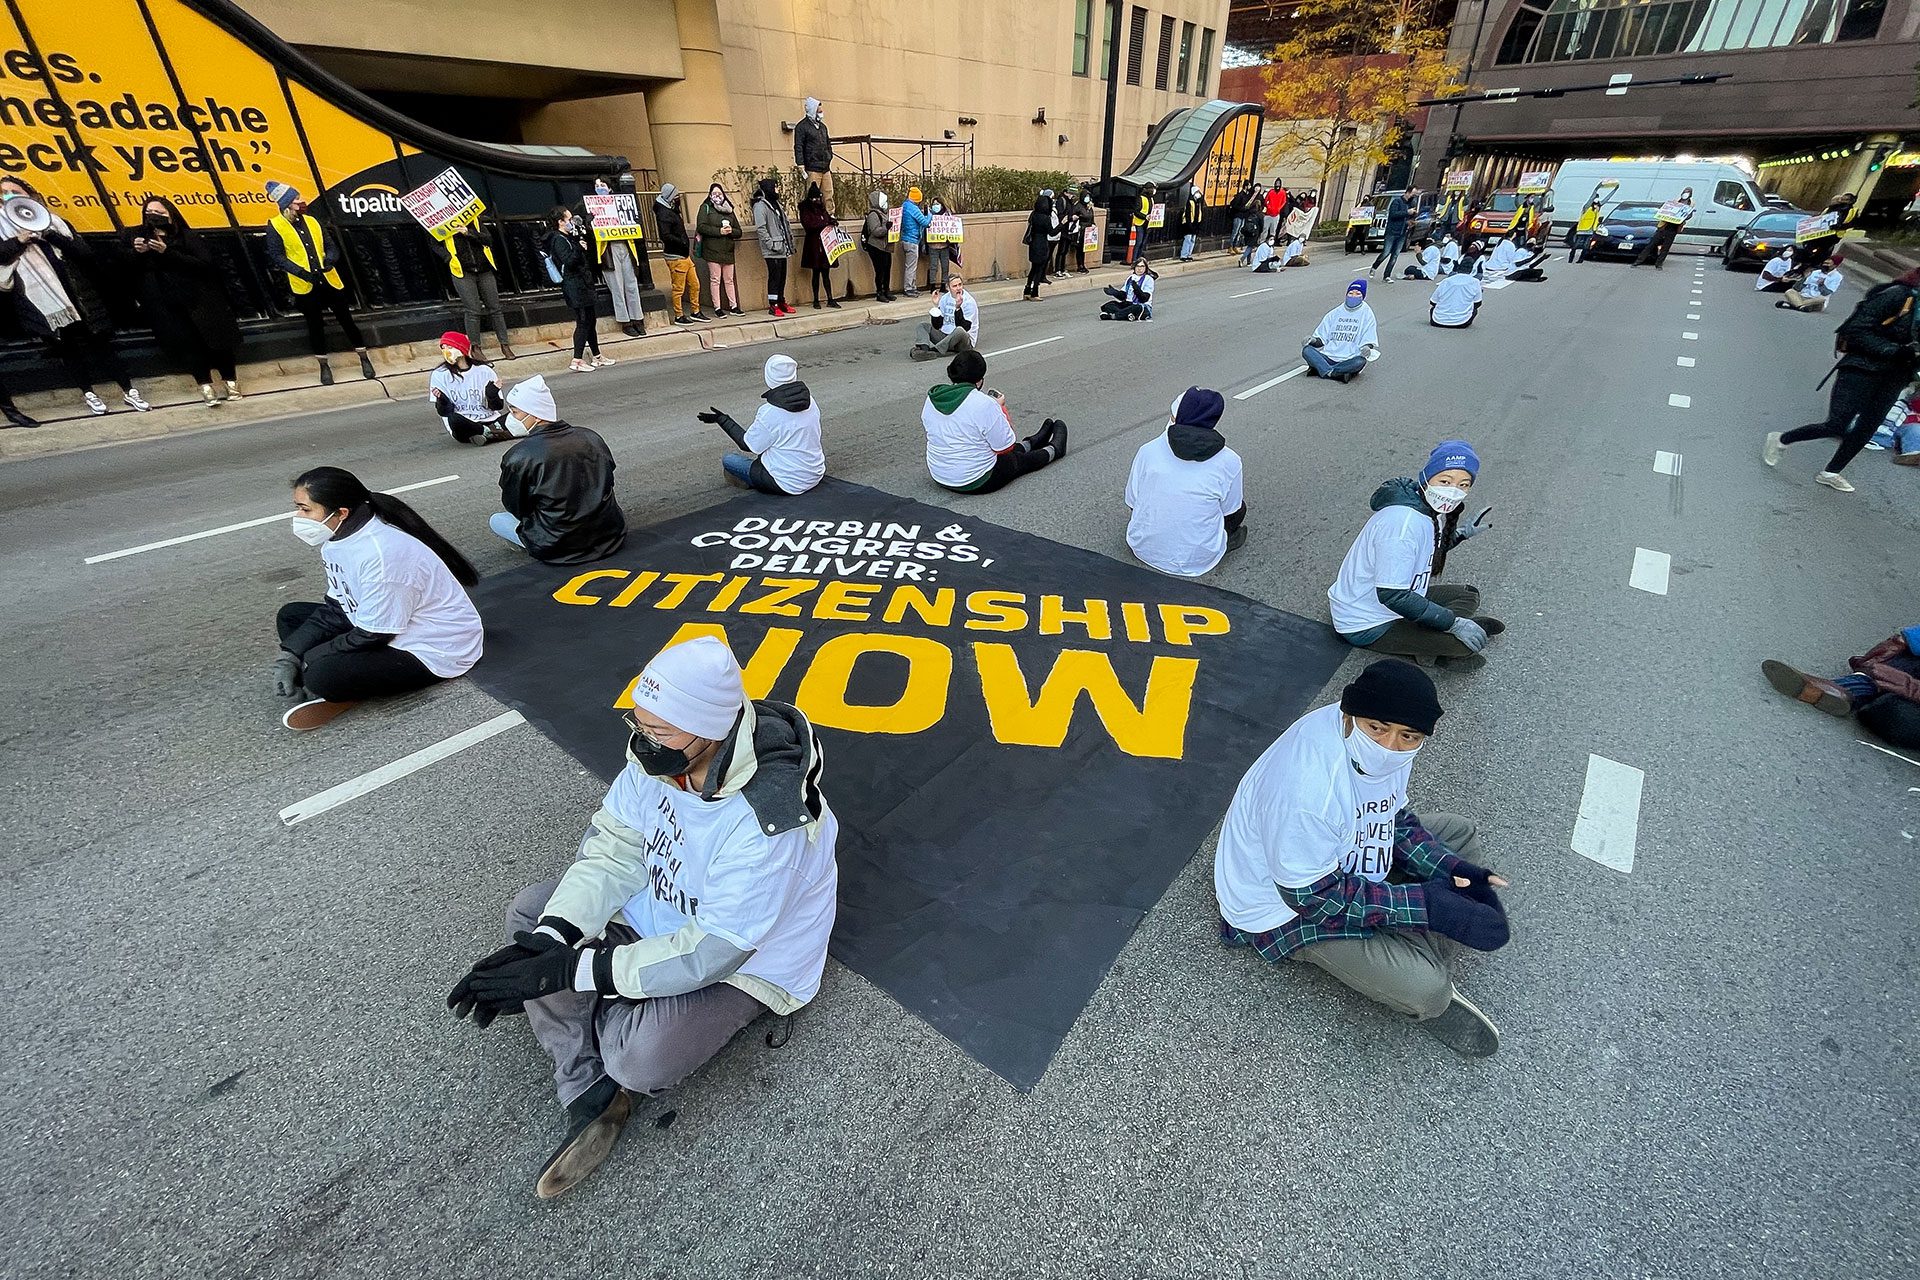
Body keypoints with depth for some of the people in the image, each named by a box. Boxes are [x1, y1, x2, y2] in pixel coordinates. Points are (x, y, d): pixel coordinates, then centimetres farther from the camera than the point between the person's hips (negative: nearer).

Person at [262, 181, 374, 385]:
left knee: (345, 319, 6)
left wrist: (330, 260, -13)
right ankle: (324, 366, 19)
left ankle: (364, 358, 19)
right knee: (315, 325, 7)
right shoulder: (275, 226, -5)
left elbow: (330, 246, 9)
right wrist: (302, 272, -22)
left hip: (329, 280, 2)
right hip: (304, 286, -2)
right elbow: (277, 256, -9)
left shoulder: (311, 221, 7)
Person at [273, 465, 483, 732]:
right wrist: (289, 656, -4)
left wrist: (309, 658, -11)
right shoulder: (340, 536, 0)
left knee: (322, 676, -27)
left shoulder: (381, 554, -30)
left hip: (433, 651, -10)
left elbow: (373, 635, -22)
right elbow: (335, 608, 7)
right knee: (291, 615, 11)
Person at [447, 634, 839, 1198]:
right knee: (529, 913, -2)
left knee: (642, 1059, -29)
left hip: (741, 962, -7)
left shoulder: (766, 820, -38)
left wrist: (571, 970, -29)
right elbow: (613, 852, -9)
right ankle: (593, 1098, -3)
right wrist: (549, 938, -23)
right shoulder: (660, 753, -18)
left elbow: (709, 952, -31)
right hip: (659, 907, 7)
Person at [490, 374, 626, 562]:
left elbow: (516, 509, 2)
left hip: (558, 549, -4)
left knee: (496, 520, 19)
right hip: (612, 537, 4)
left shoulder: (517, 458, -11)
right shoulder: (591, 437, 2)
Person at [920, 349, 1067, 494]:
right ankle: (1054, 450, 49)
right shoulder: (984, 404, -25)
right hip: (978, 483, -6)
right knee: (1022, 460, 24)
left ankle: (1030, 443, 56)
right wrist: (1001, 408, -3)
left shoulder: (931, 400, -4)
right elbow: (1005, 448, -16)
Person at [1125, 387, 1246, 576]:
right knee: (1239, 506, 22)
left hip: (1144, 551, 2)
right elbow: (1230, 512, 1)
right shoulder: (1229, 461, -13)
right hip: (1197, 561, -1)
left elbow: (1132, 502, 1)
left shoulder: (1148, 451, -9)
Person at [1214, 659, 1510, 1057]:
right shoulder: (1307, 788, -39)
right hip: (1286, 906, -9)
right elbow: (1312, 895, -28)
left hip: (1344, 857, 9)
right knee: (1425, 990, -20)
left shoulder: (1369, 744, -14)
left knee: (1459, 832, 11)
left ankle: (1421, 960, 5)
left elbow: (1395, 819, 4)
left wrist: (1453, 870, -11)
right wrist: (1425, 904, -25)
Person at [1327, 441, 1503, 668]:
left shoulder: (1429, 508, 2)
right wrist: (1454, 623, -24)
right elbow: (1392, 595, -30)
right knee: (1467, 643, -19)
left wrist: (1460, 533, 7)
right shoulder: (1404, 521, -29)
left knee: (1469, 596, 18)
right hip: (1366, 626, -10)